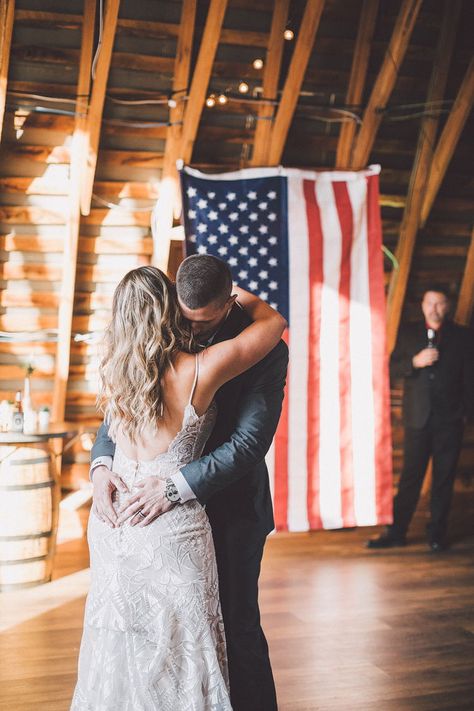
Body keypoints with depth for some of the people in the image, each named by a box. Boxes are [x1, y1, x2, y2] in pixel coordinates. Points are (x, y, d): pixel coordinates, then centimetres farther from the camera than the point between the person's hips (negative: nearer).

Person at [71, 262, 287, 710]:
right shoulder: (199, 371, -16)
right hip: (170, 527, -5)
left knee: (120, 644, 19)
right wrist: (237, 296, 14)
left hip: (110, 521, 6)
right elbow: (274, 322, -3)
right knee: (178, 648, 9)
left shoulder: (113, 371, -2)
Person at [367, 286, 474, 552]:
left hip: (450, 419, 0)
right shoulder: (409, 334, 9)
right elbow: (393, 368, 4)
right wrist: (415, 362, -14)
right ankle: (397, 532, 7)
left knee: (444, 479, 5)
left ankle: (438, 534, 14)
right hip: (418, 417, 0)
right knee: (410, 477, 2)